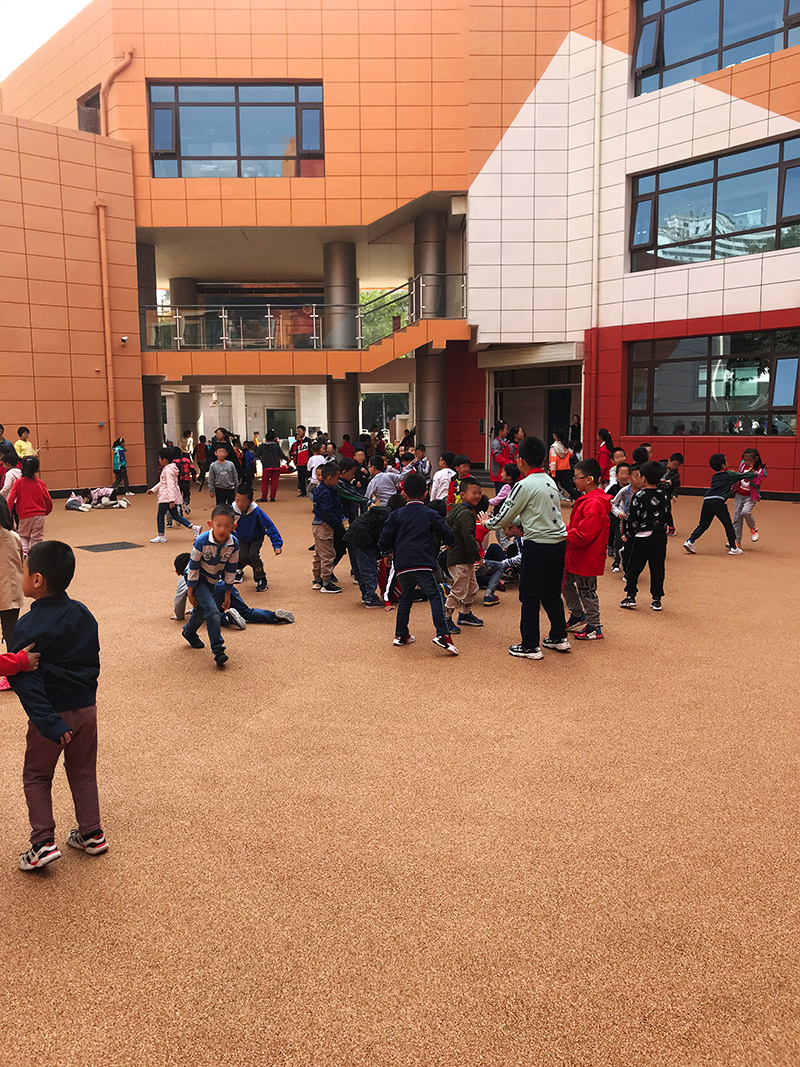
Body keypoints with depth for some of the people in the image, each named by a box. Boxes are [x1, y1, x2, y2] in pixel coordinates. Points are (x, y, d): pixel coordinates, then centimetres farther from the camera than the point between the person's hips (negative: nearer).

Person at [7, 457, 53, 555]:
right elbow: (48, 501, 1)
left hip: (24, 516, 1)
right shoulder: (41, 483, -1)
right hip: (39, 516, 0)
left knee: (23, 536, 21)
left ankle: (24, 550, -3)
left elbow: (11, 499, -12)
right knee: (36, 539, 7)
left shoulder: (18, 483, -3)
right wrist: (46, 512, 19)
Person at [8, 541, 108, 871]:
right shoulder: (83, 614, -2)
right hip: (86, 707, 5)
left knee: (36, 776, 14)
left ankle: (43, 843, 12)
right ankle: (92, 834, 26)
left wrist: (47, 721, -23)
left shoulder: (28, 627, -18)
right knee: (83, 772, 19)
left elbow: (23, 679, -23)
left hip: (52, 713, -5)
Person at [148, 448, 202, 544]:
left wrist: (171, 500, -27)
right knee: (175, 515, 14)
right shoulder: (168, 469, 15)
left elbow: (171, 485, -23)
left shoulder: (167, 470, -17)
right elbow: (162, 483, 27)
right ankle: (194, 528, 10)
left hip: (166, 498, -10)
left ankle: (161, 537, 7)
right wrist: (153, 489, 28)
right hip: (170, 498, 10)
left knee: (160, 516, 0)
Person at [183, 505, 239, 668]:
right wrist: (190, 592, -14)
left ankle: (189, 632, 52)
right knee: (212, 610, -21)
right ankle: (217, 650, -15)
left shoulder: (234, 544, -20)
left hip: (213, 580, 5)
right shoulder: (202, 541, -31)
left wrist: (227, 594, 0)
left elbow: (231, 570, -7)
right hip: (198, 578, -5)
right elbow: (193, 567, -20)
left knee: (201, 611, 23)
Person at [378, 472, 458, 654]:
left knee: (406, 597, 20)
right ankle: (442, 635, -19)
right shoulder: (431, 515, 5)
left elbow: (384, 539, 7)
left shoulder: (396, 515, 9)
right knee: (435, 596, -5)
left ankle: (401, 634, 24)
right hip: (422, 564, -4)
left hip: (402, 565, 4)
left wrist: (387, 552, 27)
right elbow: (449, 537, 7)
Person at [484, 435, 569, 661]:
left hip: (538, 545, -8)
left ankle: (530, 646, 8)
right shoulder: (550, 481, 11)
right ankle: (559, 638, 28)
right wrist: (515, 524, 27)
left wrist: (487, 523, 14)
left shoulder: (524, 485, -13)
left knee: (529, 596, 3)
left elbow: (504, 516, -5)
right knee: (551, 593, 19)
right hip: (559, 542, 8)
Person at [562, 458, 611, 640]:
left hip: (587, 558, -10)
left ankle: (594, 628, 16)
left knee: (587, 591, 2)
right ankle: (578, 616, 35)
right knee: (566, 583, 19)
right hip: (576, 556, 10)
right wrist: (565, 529, 3)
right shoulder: (587, 499, 10)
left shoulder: (594, 504, -24)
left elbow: (583, 535, -27)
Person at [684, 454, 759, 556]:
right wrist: (754, 473, 35)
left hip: (707, 501, 6)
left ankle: (690, 541, 2)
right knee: (728, 525, 7)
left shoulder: (715, 476, 26)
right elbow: (744, 476, 13)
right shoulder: (729, 474, 7)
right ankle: (733, 548, 12)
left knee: (703, 525, 14)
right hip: (718, 501, -6)